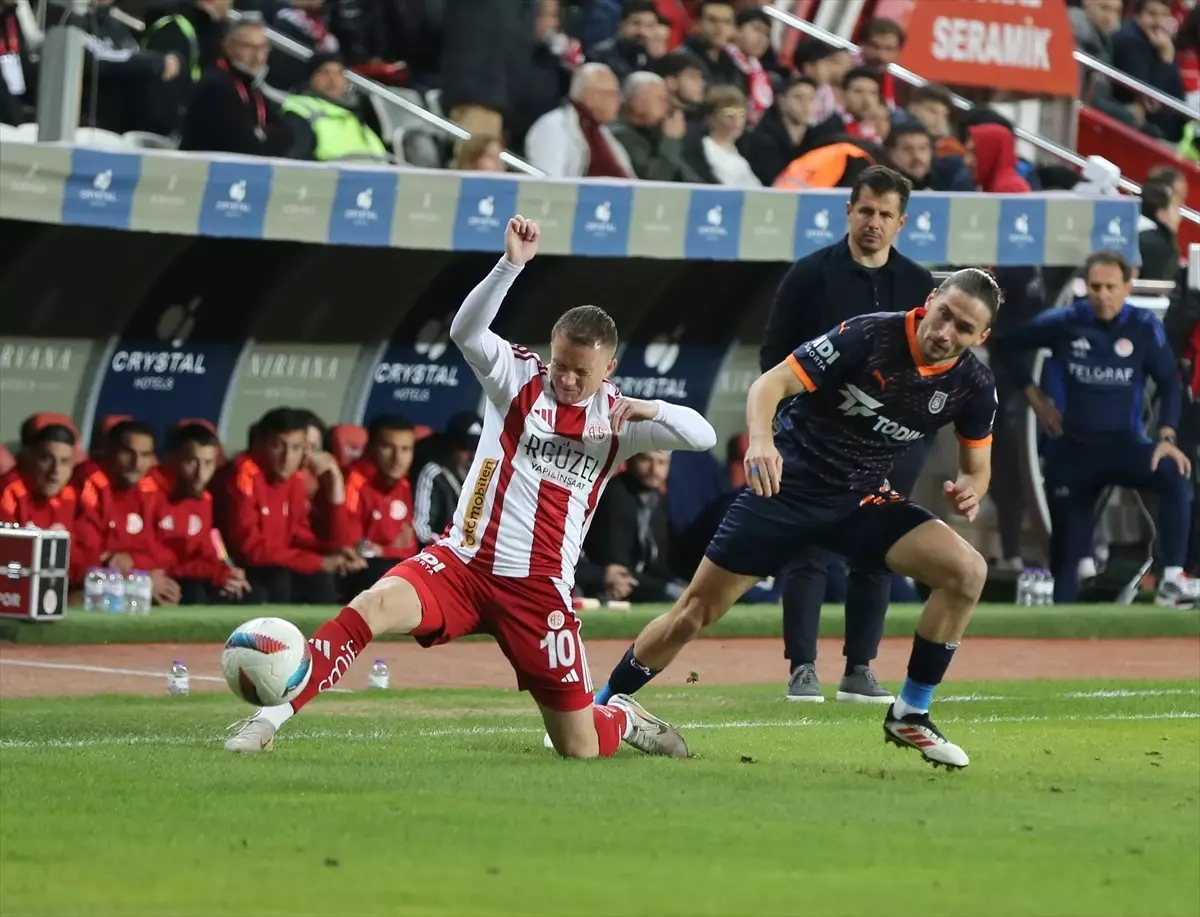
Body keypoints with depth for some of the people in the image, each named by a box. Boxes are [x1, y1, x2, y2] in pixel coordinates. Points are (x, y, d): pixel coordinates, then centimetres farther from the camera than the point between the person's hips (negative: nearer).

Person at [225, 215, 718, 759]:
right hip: (464, 565, -1)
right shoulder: (520, 379, 1)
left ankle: (625, 719, 39)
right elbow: (466, 331, -17)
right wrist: (512, 264, -31)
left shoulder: (617, 419, 5)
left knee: (580, 749, 2)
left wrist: (648, 408, -21)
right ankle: (268, 720, -28)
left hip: (539, 591, 1)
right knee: (372, 606, -31)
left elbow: (703, 436, -3)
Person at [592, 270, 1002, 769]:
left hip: (862, 502, 4)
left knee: (967, 570, -16)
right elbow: (772, 384, -25)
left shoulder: (972, 385, -8)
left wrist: (968, 490, -18)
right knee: (697, 609, -4)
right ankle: (599, 707, 15)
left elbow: (977, 466, 7)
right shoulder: (869, 336, -21)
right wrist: (761, 439, -46)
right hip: (788, 484, -4)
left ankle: (909, 716, -2)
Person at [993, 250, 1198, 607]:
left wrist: (1166, 437, -13)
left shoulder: (1143, 326, -7)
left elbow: (1168, 382, -1)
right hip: (1071, 447, 1)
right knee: (1067, 544, 4)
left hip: (1124, 443, -1)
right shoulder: (1065, 323, -6)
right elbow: (1007, 345, 7)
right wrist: (1034, 397, 4)